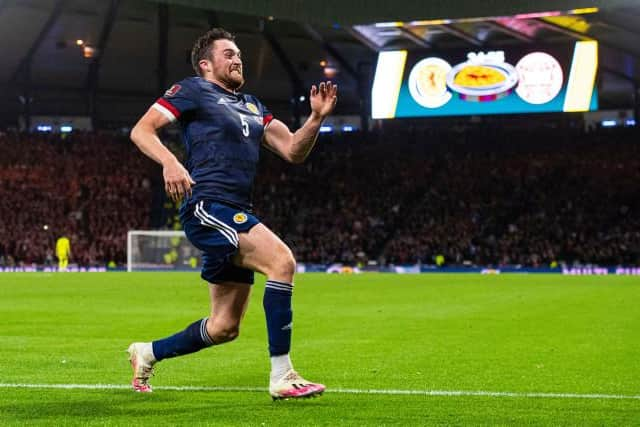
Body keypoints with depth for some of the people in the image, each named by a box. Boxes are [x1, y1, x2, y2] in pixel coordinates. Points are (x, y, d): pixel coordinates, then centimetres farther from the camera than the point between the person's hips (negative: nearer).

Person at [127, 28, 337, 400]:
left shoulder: (252, 106, 24)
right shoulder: (193, 91, 3)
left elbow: (294, 151, 18)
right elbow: (141, 130, -6)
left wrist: (317, 117, 0)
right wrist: (170, 161, -25)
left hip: (236, 216, 9)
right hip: (207, 206, -9)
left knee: (225, 327, 10)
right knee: (282, 259, -26)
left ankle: (147, 353, 31)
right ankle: (282, 376, -23)